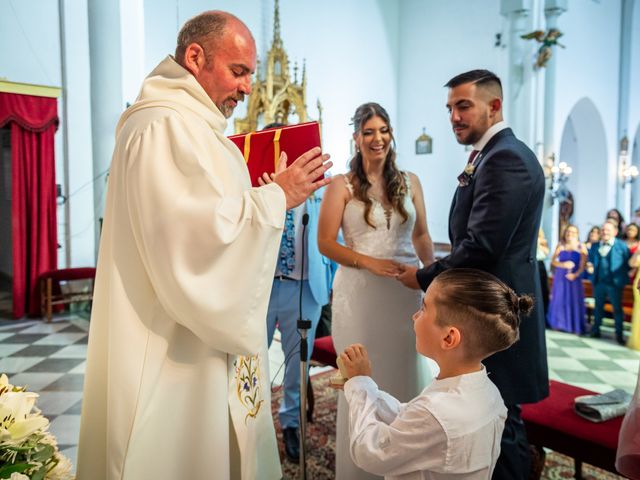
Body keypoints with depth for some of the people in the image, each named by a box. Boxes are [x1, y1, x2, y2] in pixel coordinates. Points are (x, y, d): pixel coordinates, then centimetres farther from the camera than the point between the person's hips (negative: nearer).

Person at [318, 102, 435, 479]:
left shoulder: (410, 182, 9)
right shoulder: (342, 185, -2)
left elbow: (422, 237, 13)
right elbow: (326, 242, -7)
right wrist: (370, 262, -18)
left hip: (406, 291, 3)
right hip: (360, 292, -3)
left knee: (405, 375, 10)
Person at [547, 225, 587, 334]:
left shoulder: (581, 247, 1)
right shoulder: (560, 246, 6)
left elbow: (583, 265, -5)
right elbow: (553, 261, 4)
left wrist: (576, 274, -19)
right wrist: (563, 265, -13)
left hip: (574, 277, -1)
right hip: (560, 276, 2)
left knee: (574, 301, -1)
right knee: (559, 299, 3)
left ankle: (575, 327, 4)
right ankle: (558, 324, 11)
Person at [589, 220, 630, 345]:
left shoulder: (622, 245, -2)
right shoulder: (595, 246, 10)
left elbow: (628, 263, -1)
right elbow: (590, 260, 19)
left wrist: (625, 276, -8)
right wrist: (590, 266, -1)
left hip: (615, 283, -4)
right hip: (598, 282, 4)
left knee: (617, 308, 3)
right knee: (598, 307, 12)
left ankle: (619, 334, 11)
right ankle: (595, 330, 21)